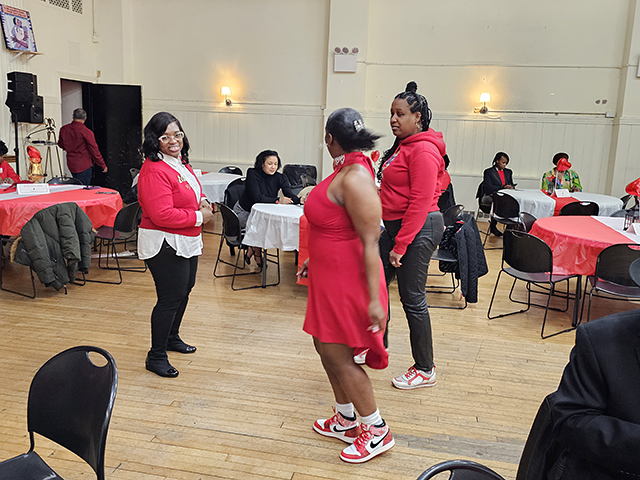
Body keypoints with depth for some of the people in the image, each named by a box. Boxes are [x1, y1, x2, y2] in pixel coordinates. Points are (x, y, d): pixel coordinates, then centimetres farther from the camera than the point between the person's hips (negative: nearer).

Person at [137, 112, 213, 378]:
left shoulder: (181, 163, 9)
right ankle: (156, 356, 13)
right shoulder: (154, 170, -22)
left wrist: (202, 201, 4)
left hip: (188, 242, 10)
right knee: (170, 298, -3)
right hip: (164, 245, -10)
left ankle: (172, 337, 43)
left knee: (184, 291, 22)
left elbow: (192, 192, 27)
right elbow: (163, 215, -29)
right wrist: (199, 217, -19)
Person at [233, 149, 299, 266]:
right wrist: (277, 200, -35)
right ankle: (257, 252, -5)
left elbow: (290, 195, -22)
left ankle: (252, 249, -4)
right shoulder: (253, 174, -18)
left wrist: (300, 200, -44)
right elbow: (257, 198, -29)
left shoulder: (280, 178, -6)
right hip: (244, 211, -4)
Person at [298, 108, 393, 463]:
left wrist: (374, 300, -25)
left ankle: (377, 432, 19)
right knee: (327, 348, 18)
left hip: (348, 280, -10)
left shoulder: (355, 179, -23)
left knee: (338, 356, 1)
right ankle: (345, 421, 36)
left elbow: (370, 243, -25)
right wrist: (314, 260, 25)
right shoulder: (346, 169, 8)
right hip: (330, 275, 10)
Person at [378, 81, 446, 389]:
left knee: (412, 299, -2)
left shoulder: (423, 150, -16)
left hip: (418, 229, -10)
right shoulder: (402, 146, 15)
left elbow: (420, 201, -21)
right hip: (395, 225, 10)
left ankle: (425, 370, 15)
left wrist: (401, 245, -21)